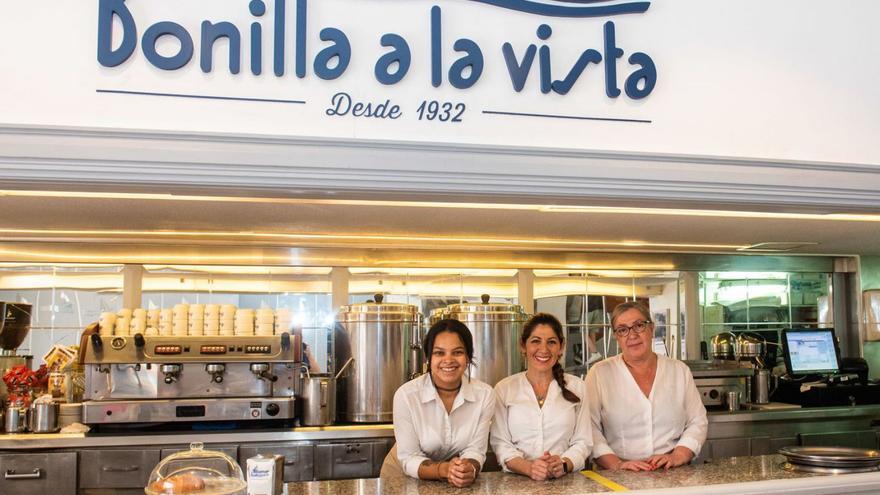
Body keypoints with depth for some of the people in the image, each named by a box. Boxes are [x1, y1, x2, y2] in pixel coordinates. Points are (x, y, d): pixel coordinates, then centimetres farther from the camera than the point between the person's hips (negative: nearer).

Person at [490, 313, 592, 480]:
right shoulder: (504, 388, 7)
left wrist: (564, 465, -14)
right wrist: (528, 468, -17)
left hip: (566, 481, 1)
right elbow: (500, 443, 1)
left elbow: (582, 442, 6)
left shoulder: (577, 387, 10)